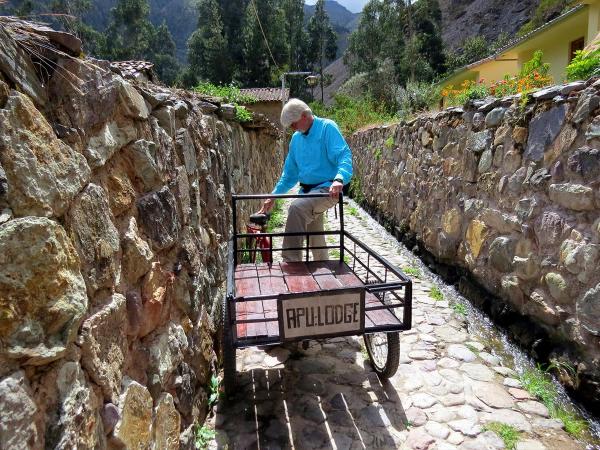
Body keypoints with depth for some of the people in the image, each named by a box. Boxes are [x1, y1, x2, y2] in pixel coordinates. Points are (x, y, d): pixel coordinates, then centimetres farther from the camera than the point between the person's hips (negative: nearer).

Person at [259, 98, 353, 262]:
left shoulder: (327, 127, -8)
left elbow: (344, 155, -21)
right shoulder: (296, 138, 13)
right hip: (307, 191, 8)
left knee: (297, 207, -32)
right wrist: (274, 196, 14)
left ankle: (291, 261, -29)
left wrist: (339, 179, -40)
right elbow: (290, 172, 18)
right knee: (315, 238, 16)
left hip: (327, 189, -8)